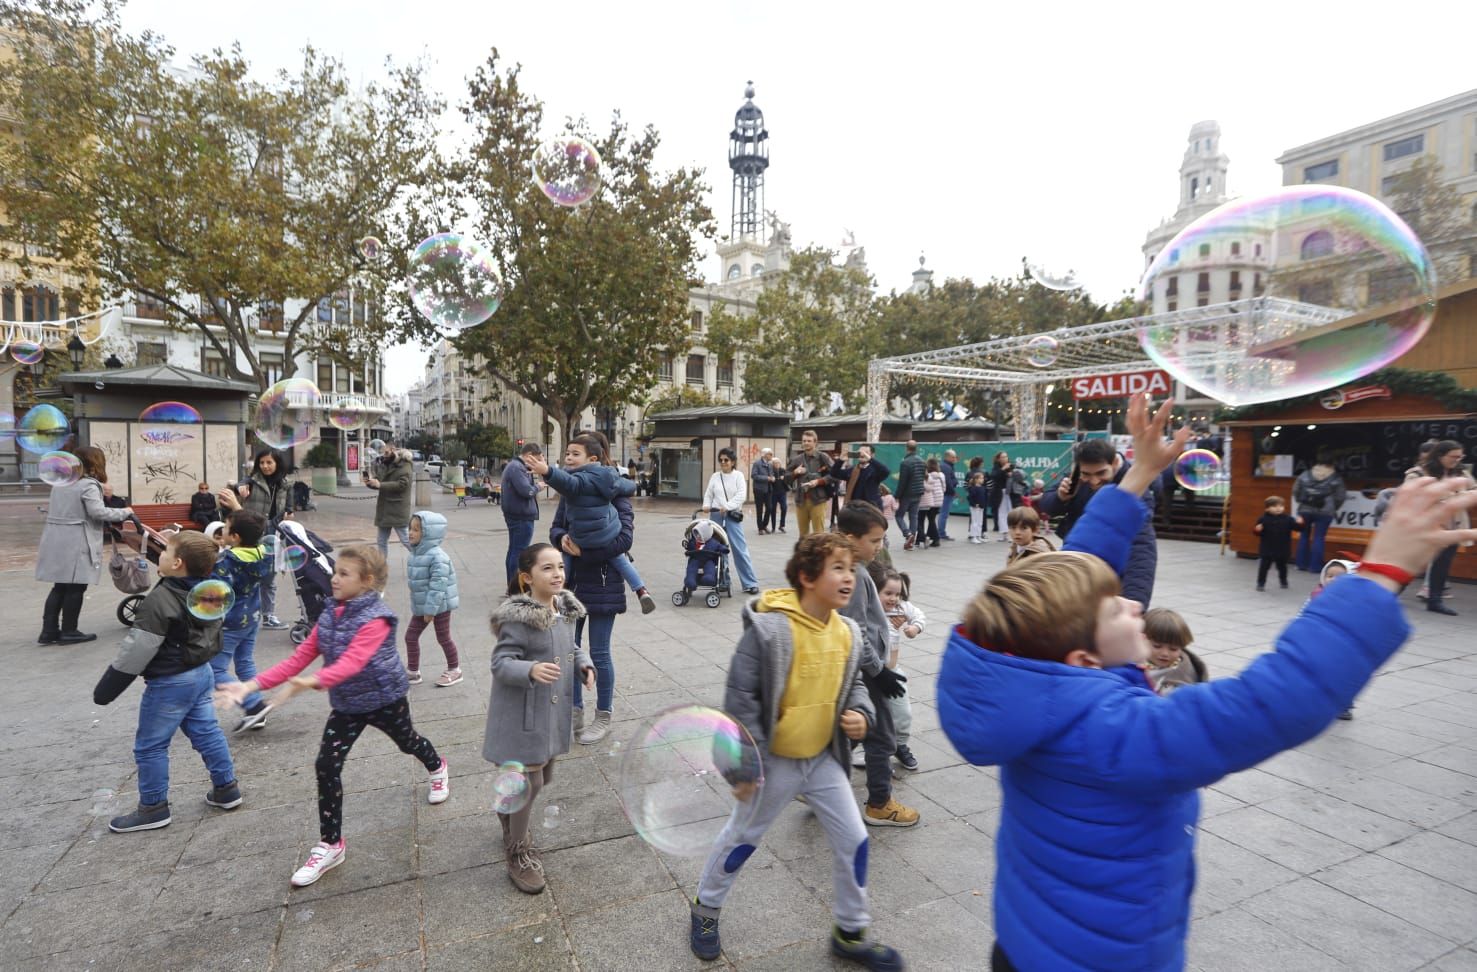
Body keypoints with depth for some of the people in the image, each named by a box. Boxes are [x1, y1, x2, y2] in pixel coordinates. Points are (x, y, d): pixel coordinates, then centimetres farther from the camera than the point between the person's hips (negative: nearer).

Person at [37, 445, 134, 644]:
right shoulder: (88, 484, -13)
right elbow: (97, 512, -22)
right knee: (76, 588, 0)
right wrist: (123, 512, -10)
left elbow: (71, 507, 16)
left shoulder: (60, 482, 16)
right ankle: (69, 632, 6)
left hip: (55, 541, 9)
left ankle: (48, 631, 14)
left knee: (60, 587, 13)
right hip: (76, 544, -9)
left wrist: (100, 493, 14)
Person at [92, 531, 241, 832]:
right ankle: (226, 788, 22)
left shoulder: (159, 601, -23)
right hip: (201, 672, 8)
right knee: (207, 733, 15)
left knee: (149, 746, 7)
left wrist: (107, 688, -10)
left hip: (169, 683, -8)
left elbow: (136, 650, -20)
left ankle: (153, 808, 18)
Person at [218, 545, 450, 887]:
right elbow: (299, 657, -6)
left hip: (384, 698, -5)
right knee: (326, 766, -4)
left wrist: (312, 683, -57)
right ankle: (330, 844, 11)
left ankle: (437, 769, 55)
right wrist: (252, 685, -15)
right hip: (346, 703, 5)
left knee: (408, 742, 19)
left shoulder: (375, 618, -28)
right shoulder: (330, 614, -5)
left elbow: (351, 663, -40)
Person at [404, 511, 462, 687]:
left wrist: (431, 609, -25)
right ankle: (412, 671, 26)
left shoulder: (437, 557, -25)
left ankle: (454, 670, 24)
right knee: (411, 636, 11)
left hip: (440, 606, -8)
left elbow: (438, 585, -26)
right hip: (420, 606, 8)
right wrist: (422, 606, 18)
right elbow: (413, 580, 14)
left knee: (443, 638, 5)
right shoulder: (415, 554, 4)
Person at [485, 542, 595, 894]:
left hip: (553, 711, 7)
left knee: (543, 777, 21)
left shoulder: (566, 610, 1)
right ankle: (518, 852, 24)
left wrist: (584, 665, -6)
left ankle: (509, 815, 49)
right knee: (530, 782, 1)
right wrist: (531, 670, -40)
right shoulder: (518, 618, -22)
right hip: (523, 714, -7)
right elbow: (501, 663, -22)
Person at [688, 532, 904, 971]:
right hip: (774, 762, -5)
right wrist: (744, 767, -18)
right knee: (742, 837, 15)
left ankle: (850, 933, 34)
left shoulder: (847, 632, -6)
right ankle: (706, 908, 42)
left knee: (853, 840, 10)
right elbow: (740, 698, -21)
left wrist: (860, 714, -8)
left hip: (824, 759, 5)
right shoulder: (769, 629, -26)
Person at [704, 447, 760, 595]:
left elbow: (741, 495, -10)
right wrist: (706, 505, -10)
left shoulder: (738, 475, 1)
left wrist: (727, 506, -21)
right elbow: (708, 494, 10)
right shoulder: (715, 476, 9)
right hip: (716, 516, 3)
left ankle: (750, 583, -3)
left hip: (732, 516, -3)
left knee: (740, 549, -6)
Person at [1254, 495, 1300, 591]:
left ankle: (1283, 582, 38)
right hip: (1267, 549, -2)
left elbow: (1296, 527, -8)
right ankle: (1261, 583, 7)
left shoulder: (1288, 519, -3)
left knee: (1282, 566, 18)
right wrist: (1257, 530, -27)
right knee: (1264, 566, -1)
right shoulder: (1263, 519, -8)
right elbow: (1259, 533, -5)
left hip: (1283, 549, 2)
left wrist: (1299, 524, -28)